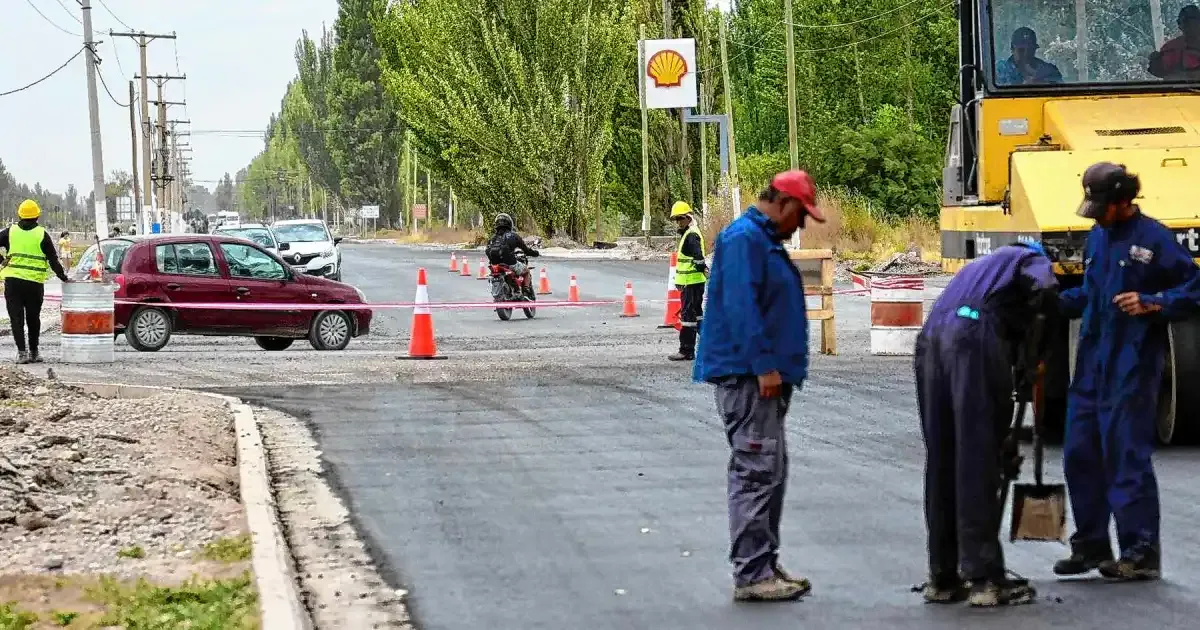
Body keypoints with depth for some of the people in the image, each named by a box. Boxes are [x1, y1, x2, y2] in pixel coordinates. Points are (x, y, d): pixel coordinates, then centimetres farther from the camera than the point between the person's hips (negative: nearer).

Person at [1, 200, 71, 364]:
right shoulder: (42, 234, 0)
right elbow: (53, 260, 0)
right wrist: (63, 277, 7)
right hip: (35, 283, 0)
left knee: (16, 318, 2)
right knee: (33, 318, 14)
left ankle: (22, 352, -9)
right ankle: (33, 352, 21)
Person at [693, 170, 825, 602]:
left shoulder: (765, 241, 19)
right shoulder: (744, 238, -13)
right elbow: (741, 306, -22)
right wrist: (764, 365, -24)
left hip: (764, 377, 11)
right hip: (746, 375, -11)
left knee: (770, 470, 15)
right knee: (756, 471, -11)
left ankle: (765, 565, 22)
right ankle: (751, 575, -10)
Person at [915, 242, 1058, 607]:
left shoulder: (982, 267, 40)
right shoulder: (1031, 260, 20)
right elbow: (1045, 291, -7)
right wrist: (1031, 361, 10)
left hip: (929, 339, 7)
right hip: (974, 334, -7)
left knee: (941, 464, 11)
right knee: (977, 461, -5)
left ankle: (942, 578, 16)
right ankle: (984, 578, -4)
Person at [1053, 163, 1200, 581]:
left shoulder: (1153, 239, -8)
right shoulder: (1097, 236, 14)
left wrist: (1151, 304, -20)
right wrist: (1056, 301, 10)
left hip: (1132, 367, -8)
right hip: (1092, 364, 8)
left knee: (1127, 456, -8)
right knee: (1080, 453, 9)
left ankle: (1141, 553, -2)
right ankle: (1091, 546, 20)